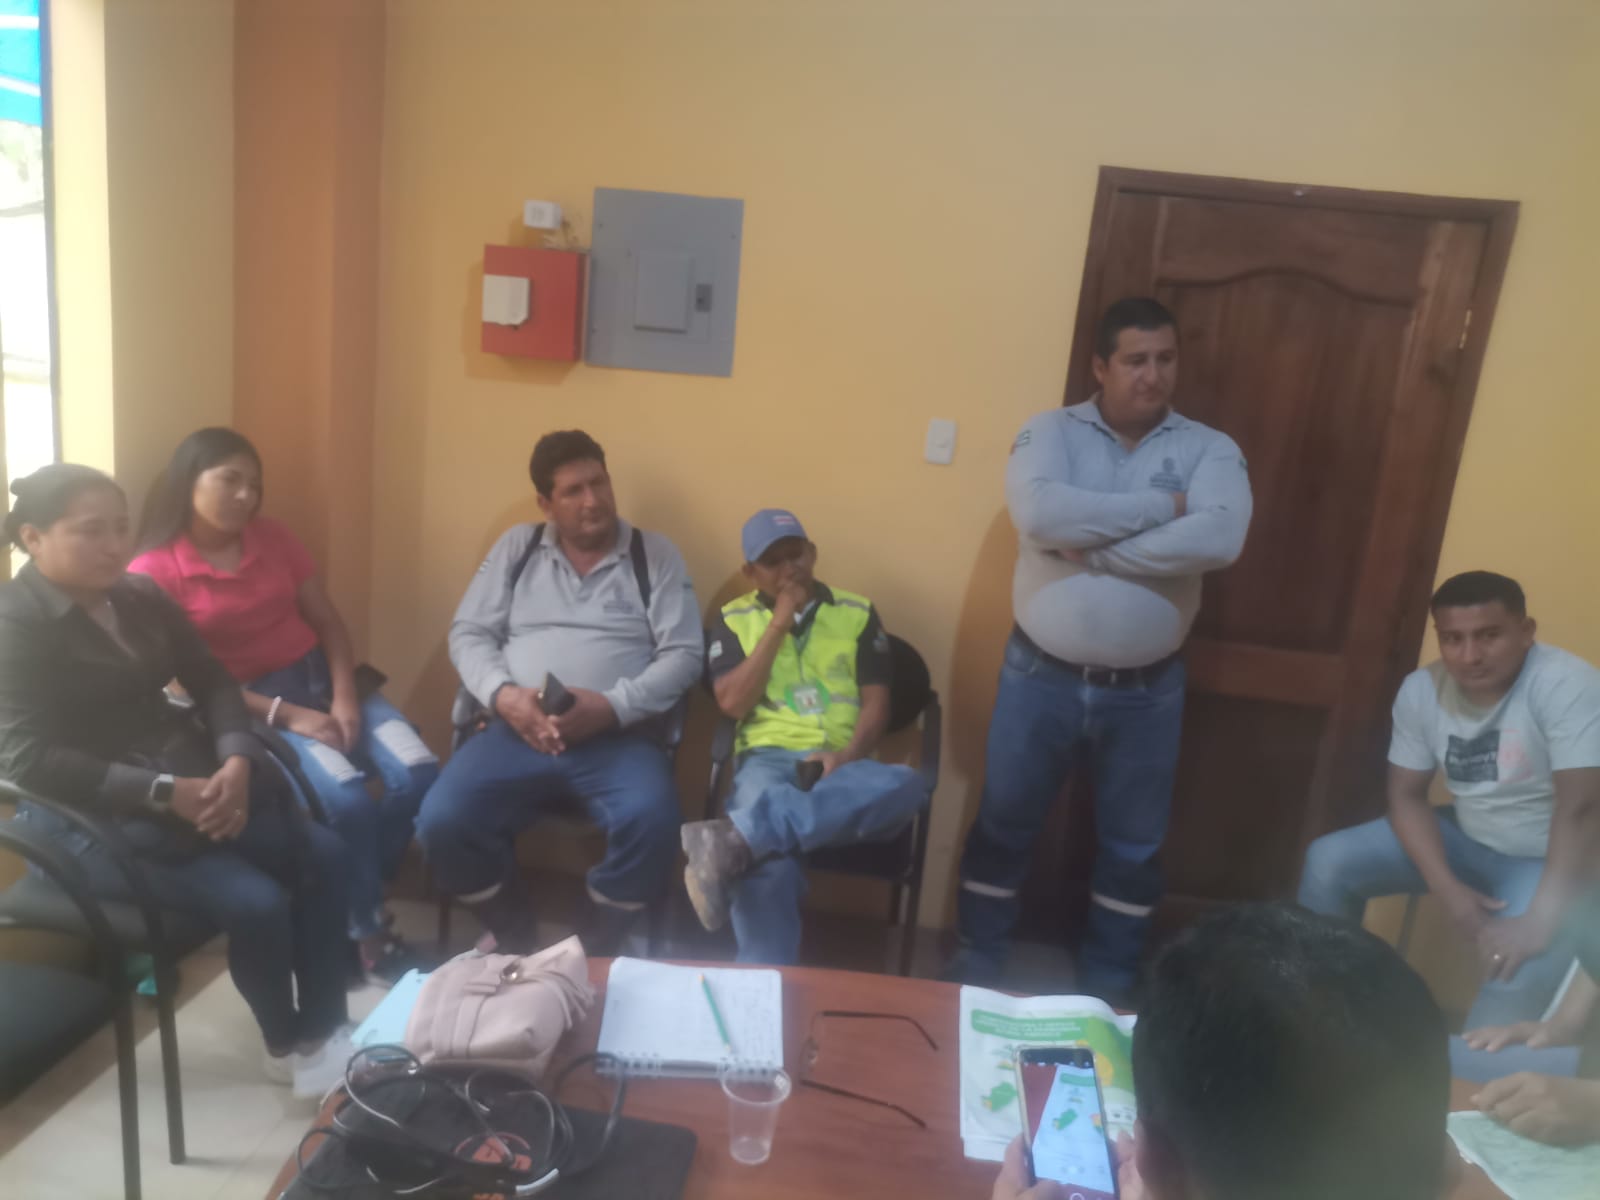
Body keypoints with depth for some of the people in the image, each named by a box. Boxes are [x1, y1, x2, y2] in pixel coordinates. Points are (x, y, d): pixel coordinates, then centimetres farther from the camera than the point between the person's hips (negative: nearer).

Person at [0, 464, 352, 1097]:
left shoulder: (139, 595, 8)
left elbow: (212, 681, 8)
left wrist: (236, 760, -12)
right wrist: (164, 793, -25)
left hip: (192, 782, 7)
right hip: (94, 817, -7)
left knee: (323, 856, -7)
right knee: (258, 902, -22)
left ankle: (324, 1032, 5)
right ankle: (287, 1047, 6)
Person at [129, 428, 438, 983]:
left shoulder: (272, 536, 8)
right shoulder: (154, 572, -6)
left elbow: (328, 621, 8)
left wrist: (345, 696, -9)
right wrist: (286, 715, -18)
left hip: (322, 679, 5)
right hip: (249, 707, -5)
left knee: (419, 774, -18)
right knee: (347, 796, -29)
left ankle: (355, 898, 5)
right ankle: (367, 934, -6)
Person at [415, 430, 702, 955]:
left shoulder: (656, 555, 7)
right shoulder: (517, 546, 14)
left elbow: (683, 655, -1)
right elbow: (468, 633, 10)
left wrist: (611, 706, -16)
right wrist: (502, 694, -11)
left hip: (617, 735, -2)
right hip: (516, 730, 2)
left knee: (652, 823, -32)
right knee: (442, 822, -22)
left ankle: (596, 950, -2)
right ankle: (514, 937, 8)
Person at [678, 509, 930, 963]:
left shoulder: (858, 612, 15)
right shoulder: (733, 620, 13)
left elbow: (876, 703, 7)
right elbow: (732, 703, -1)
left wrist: (845, 756, -14)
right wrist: (779, 624, -4)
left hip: (844, 765, 2)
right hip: (769, 759, -1)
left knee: (906, 785, -37)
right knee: (769, 864, -38)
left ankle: (736, 838, -47)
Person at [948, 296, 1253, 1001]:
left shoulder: (1210, 449, -2)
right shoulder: (1050, 432, -4)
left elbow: (1220, 539, -22)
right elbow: (1040, 515, -25)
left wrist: (1091, 548, -21)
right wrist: (1161, 505, -19)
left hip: (1147, 691, 1)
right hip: (1042, 676, -1)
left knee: (1133, 845, 15)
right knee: (1004, 824, 13)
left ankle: (1108, 983, 37)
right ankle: (977, 962, 34)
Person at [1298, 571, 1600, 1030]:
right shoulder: (1421, 689, -9)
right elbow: (1406, 794, -4)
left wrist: (1538, 922, -38)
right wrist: (1448, 888, -18)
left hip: (1551, 858, -5)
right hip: (1468, 838, 5)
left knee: (1520, 970, -32)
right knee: (1329, 861, -7)